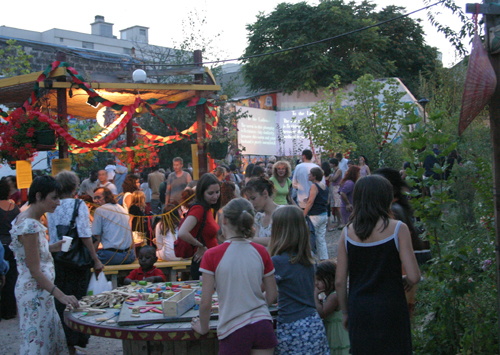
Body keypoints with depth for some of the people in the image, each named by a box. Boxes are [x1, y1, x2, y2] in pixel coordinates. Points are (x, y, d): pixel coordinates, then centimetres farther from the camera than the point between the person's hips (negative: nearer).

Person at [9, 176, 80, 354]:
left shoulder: (27, 219, 8)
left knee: (49, 338, 17)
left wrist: (51, 247, 8)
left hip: (40, 291, 10)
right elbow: (34, 271, -22)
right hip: (34, 292, -10)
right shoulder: (29, 225, -22)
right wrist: (60, 295, -24)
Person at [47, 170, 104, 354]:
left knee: (60, 301, 12)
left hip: (56, 260, 5)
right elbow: (85, 235, -14)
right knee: (77, 300, 4)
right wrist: (96, 260, -11)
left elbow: (51, 237, 9)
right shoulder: (78, 205, -9)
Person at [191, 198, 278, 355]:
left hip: (234, 330, -3)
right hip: (262, 325, 3)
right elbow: (272, 295, 8)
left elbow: (205, 303, -7)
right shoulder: (261, 252, 0)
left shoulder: (212, 255, -10)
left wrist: (203, 327, 10)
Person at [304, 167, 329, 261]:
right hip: (324, 215, 9)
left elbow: (310, 202, -17)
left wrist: (303, 215, -15)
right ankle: (324, 259, 11)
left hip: (315, 216, -8)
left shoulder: (314, 186, -12)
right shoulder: (325, 186, 12)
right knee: (321, 239, 11)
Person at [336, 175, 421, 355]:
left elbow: (339, 281, 0)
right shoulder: (397, 229, -10)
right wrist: (405, 280, 8)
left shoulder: (348, 232, -1)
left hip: (359, 312, 3)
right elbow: (414, 276, -14)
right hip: (390, 312, -3)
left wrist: (345, 312, 13)